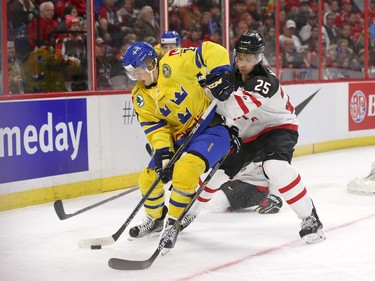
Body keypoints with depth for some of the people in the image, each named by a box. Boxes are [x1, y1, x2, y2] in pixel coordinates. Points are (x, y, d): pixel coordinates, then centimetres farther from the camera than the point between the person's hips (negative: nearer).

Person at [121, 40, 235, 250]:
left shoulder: (173, 64, -19)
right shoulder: (141, 97, 1)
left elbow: (212, 51, -22)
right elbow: (155, 126, -3)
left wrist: (219, 75, -33)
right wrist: (163, 152, -17)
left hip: (212, 125, -7)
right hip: (181, 136, 7)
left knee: (185, 168, -30)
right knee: (149, 177, 4)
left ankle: (173, 224, -14)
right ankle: (155, 219, 32)